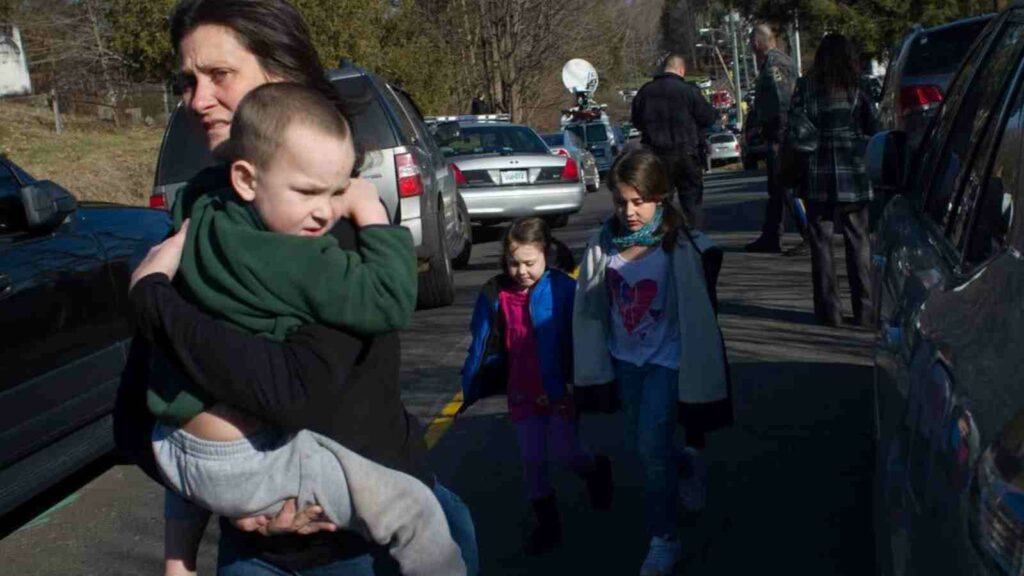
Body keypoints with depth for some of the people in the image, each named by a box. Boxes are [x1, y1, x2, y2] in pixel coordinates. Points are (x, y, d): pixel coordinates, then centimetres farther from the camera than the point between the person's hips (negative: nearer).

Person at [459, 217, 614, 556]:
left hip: (560, 388, -3)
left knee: (564, 453, 2)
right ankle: (547, 524, 25)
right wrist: (471, 390, 4)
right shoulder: (495, 294, -6)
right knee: (531, 460, 9)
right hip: (521, 392, 3)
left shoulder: (564, 288, -16)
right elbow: (481, 347, 2)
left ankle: (598, 469, 37)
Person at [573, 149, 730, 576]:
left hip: (666, 357, -5)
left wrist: (698, 373, -15)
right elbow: (589, 306, 1)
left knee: (652, 447, -7)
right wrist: (593, 367, 3)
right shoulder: (605, 243, -8)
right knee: (641, 443, 17)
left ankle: (664, 540, 11)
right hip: (625, 356, 5)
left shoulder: (678, 247, -20)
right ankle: (689, 463, 51)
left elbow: (695, 312, -17)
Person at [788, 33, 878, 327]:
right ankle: (864, 310, 7)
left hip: (817, 174, 0)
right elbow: (873, 129, 1)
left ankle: (829, 310, 6)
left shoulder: (805, 87, -1)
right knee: (859, 242, 7)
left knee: (821, 242, 6)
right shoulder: (859, 87, 0)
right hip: (854, 175, 0)